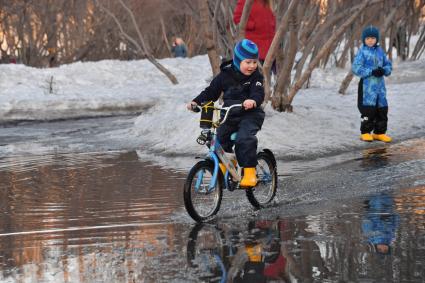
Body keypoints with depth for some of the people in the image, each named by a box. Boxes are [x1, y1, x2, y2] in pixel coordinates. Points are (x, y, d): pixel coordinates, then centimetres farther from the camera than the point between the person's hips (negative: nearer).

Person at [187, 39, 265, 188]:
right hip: (229, 116, 4)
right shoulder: (225, 76, 2)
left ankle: (250, 172, -19)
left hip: (250, 115, -4)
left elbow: (258, 93, -22)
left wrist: (253, 100, -46)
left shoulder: (256, 76, -5)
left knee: (245, 139, -27)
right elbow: (211, 91, 7)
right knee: (220, 139, -1)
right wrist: (196, 102, -8)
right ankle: (223, 168, 24)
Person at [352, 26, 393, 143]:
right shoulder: (362, 52, -6)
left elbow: (388, 65, 14)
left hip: (380, 84, 6)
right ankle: (365, 133, 9)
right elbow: (356, 68, -14)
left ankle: (379, 132, 20)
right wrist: (372, 72, -21)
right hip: (367, 85, -5)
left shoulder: (380, 51, 10)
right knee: (368, 110, -4)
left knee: (382, 109, 8)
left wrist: (384, 70, -9)